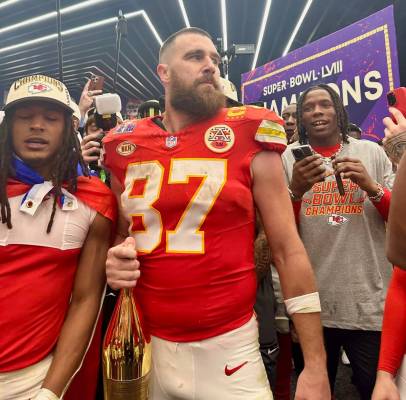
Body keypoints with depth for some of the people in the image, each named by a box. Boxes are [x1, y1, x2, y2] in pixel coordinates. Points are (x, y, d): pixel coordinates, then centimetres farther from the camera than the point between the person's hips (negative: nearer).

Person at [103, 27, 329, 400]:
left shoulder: (247, 139, -7)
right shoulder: (126, 146, 1)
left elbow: (288, 250, -6)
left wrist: (315, 364, -6)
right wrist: (115, 262, -7)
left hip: (228, 347, -2)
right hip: (143, 343, 4)